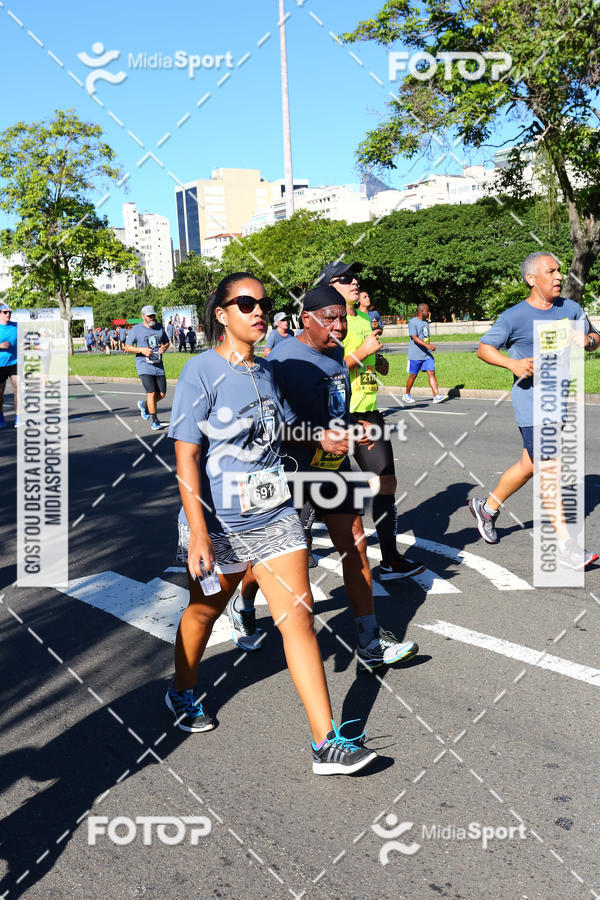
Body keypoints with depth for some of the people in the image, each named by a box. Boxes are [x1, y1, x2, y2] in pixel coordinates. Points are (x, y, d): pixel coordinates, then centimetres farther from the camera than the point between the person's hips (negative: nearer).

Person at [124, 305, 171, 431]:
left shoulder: (160, 328, 11)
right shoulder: (136, 329, -2)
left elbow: (167, 342, 23)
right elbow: (127, 348, -1)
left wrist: (164, 347, -1)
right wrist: (141, 350, -17)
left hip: (159, 366, 5)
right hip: (144, 367, -5)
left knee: (162, 394, 6)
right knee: (151, 393, -13)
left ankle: (144, 405, 35)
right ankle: (154, 420, 3)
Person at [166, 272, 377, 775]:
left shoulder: (266, 372, 7)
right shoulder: (202, 372, -13)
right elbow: (186, 456, -17)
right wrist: (198, 532, -23)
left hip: (274, 517, 5)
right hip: (219, 524, -4)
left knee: (299, 617, -3)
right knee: (204, 610, 18)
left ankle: (327, 745, 1)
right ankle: (183, 693, 48)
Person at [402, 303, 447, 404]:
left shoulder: (426, 321, 14)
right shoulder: (413, 322, -12)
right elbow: (415, 338, -23)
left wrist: (430, 345, 25)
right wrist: (427, 345, -33)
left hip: (427, 354, 6)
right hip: (415, 355, -6)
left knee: (431, 373, -6)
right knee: (413, 375, 4)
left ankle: (437, 396, -13)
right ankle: (406, 395, 22)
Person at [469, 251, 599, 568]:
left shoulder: (570, 308, 7)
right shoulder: (514, 317, -9)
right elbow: (483, 348, -4)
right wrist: (513, 363, -21)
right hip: (531, 402, -7)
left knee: (529, 465, 15)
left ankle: (487, 507, 36)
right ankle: (564, 545, -5)